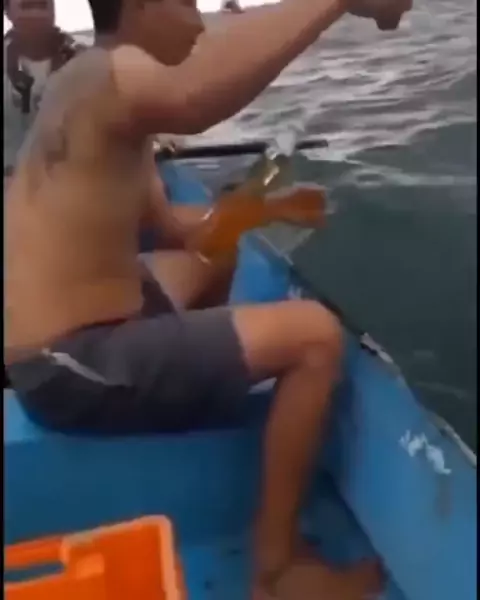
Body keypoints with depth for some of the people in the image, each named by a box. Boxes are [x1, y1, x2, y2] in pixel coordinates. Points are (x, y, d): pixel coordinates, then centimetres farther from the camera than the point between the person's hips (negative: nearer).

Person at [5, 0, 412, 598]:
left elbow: (172, 223, 20)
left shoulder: (110, 103, 14)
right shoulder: (105, 73, -17)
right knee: (314, 335, -15)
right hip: (71, 368, -11)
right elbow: (188, 99, -43)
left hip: (74, 331, 11)